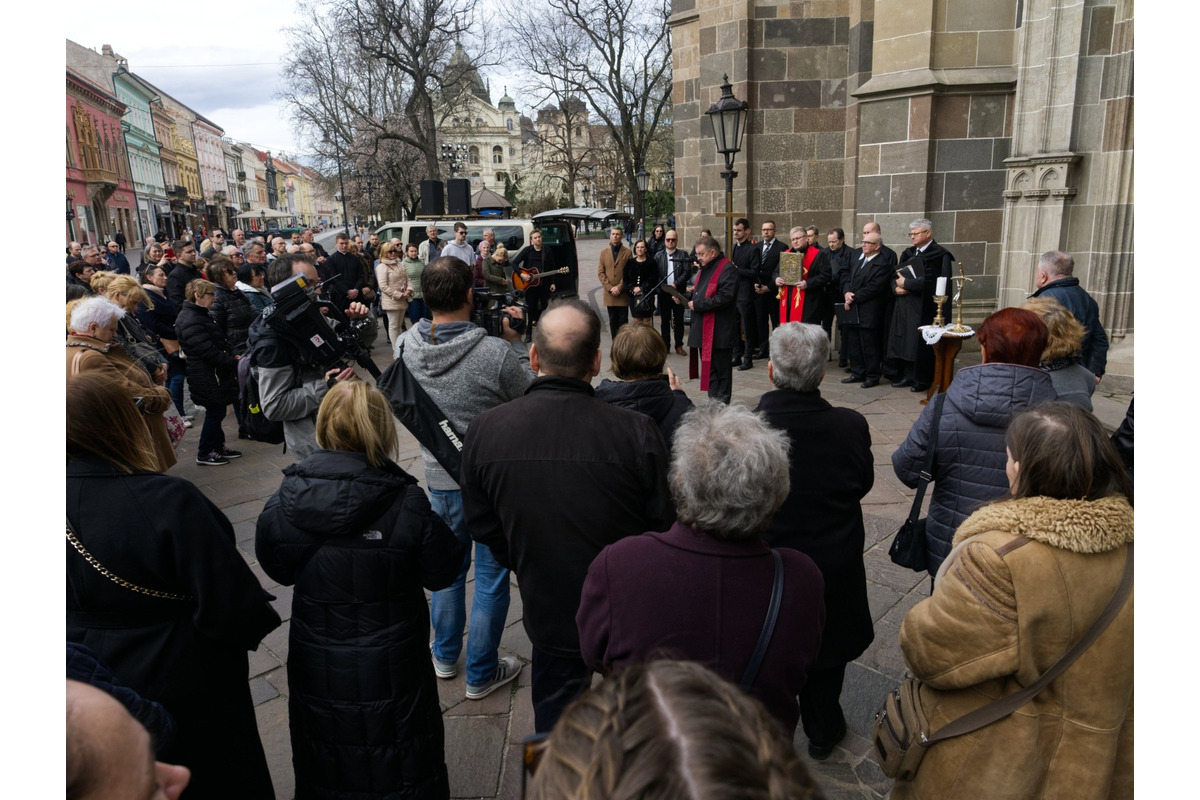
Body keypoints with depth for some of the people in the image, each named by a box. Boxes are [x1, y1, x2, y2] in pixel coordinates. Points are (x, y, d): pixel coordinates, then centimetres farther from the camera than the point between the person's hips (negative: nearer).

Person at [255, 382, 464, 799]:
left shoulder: (281, 504, -15)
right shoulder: (405, 503, -25)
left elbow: (277, 569, 2)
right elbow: (443, 572, -13)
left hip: (314, 667, 3)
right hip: (390, 668, -2)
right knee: (400, 766, 21)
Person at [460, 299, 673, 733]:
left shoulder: (484, 430, -18)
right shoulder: (637, 432, -28)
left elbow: (483, 526, -4)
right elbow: (667, 523, -15)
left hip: (548, 611, 2)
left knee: (554, 716, 28)